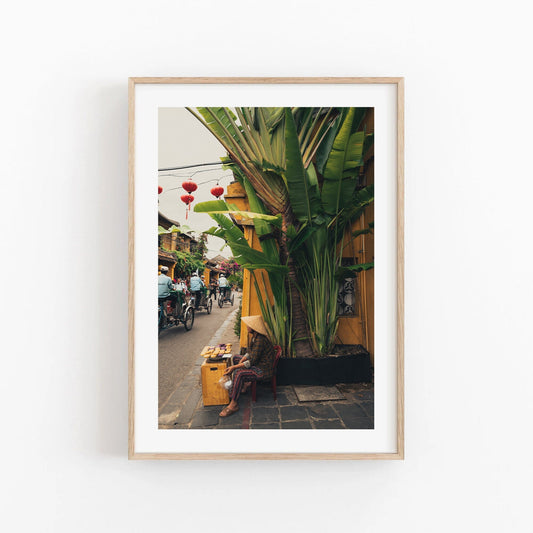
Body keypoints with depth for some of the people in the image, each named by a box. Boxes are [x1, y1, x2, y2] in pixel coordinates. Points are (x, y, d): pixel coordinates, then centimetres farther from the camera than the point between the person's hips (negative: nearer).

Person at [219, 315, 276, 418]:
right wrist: (241, 361, -3)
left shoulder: (260, 340, -28)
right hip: (257, 363, 11)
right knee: (235, 358, 19)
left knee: (238, 373, -28)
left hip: (263, 370, -11)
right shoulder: (254, 336, 3)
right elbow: (250, 353, 14)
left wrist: (234, 367, -25)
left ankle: (233, 404, -18)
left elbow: (252, 362, -28)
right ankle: (241, 387, 26)